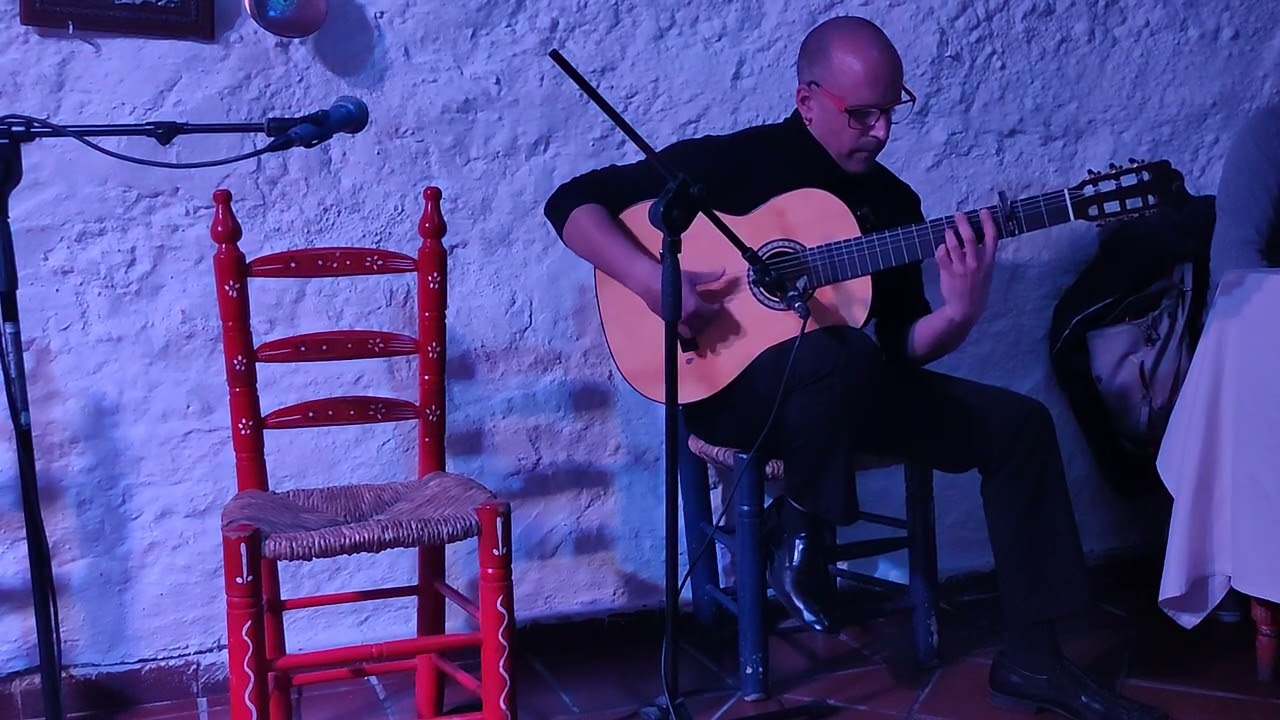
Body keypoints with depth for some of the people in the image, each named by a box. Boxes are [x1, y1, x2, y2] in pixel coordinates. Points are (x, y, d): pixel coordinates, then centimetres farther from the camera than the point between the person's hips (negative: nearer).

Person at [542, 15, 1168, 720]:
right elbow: (572, 201, -11)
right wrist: (654, 280, -27)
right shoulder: (730, 161, -8)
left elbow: (902, 346, 5)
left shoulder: (892, 200, 8)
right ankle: (800, 530, -10)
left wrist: (959, 311, -16)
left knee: (1018, 422, -5)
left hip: (846, 390, 6)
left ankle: (1030, 659, 1)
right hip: (731, 387, -6)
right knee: (832, 351, -40)